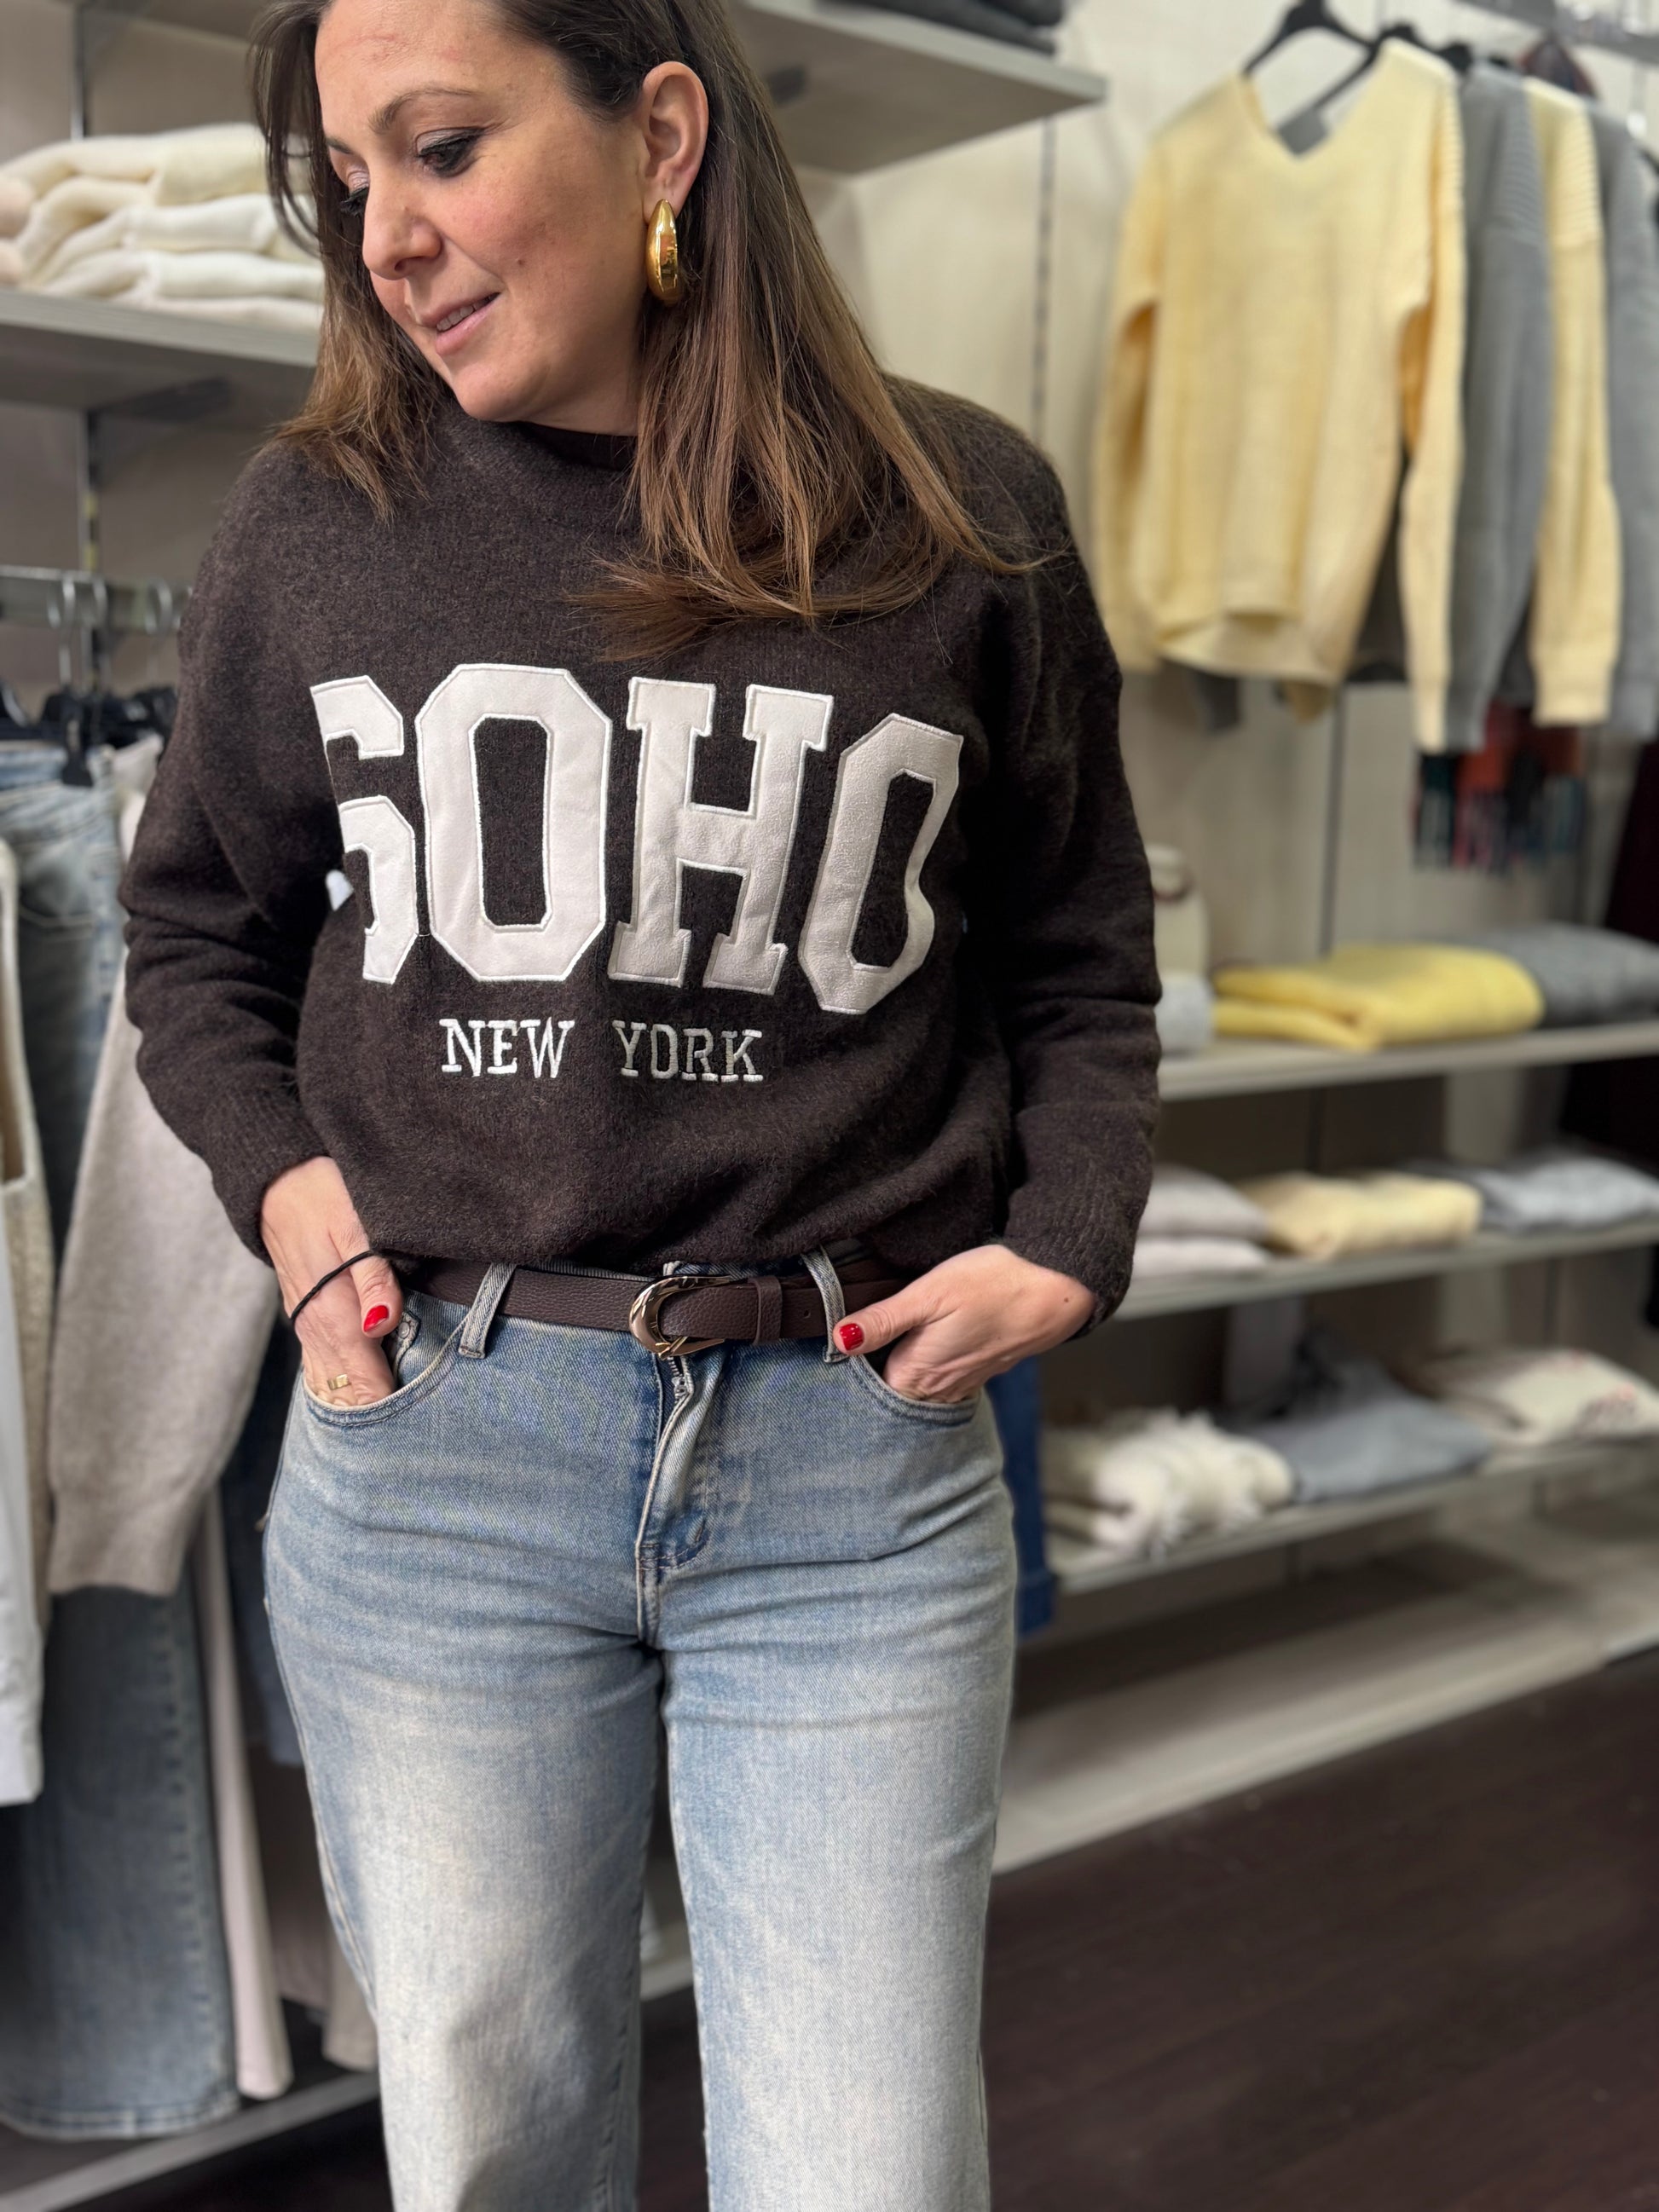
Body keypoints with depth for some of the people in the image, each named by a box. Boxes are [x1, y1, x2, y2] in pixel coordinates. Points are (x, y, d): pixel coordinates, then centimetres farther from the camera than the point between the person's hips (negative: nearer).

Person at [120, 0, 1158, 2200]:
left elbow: (1080, 953, 11)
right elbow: (195, 927, 15)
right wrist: (283, 1180, -1)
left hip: (859, 1467, 0)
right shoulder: (313, 523, 3)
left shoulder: (965, 518, 1)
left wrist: (1066, 1239, -3)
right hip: (429, 1451, 2)